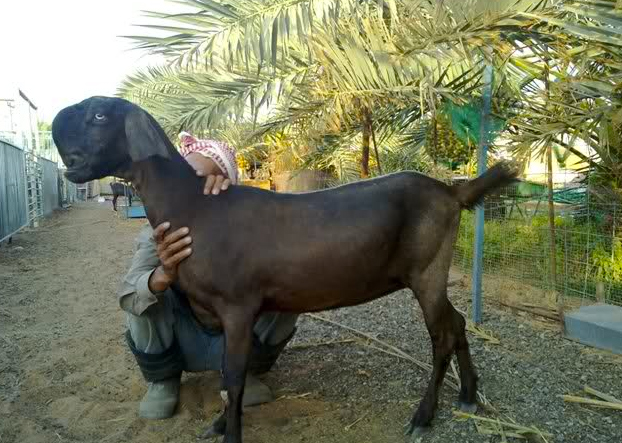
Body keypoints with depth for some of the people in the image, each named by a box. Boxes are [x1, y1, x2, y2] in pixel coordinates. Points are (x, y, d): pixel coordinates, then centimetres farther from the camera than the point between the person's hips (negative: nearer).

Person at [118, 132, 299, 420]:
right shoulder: (161, 233, -18)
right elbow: (129, 295, -31)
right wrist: (164, 274, -54)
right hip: (182, 343, 0)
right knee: (147, 290, -26)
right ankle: (162, 379, 1)